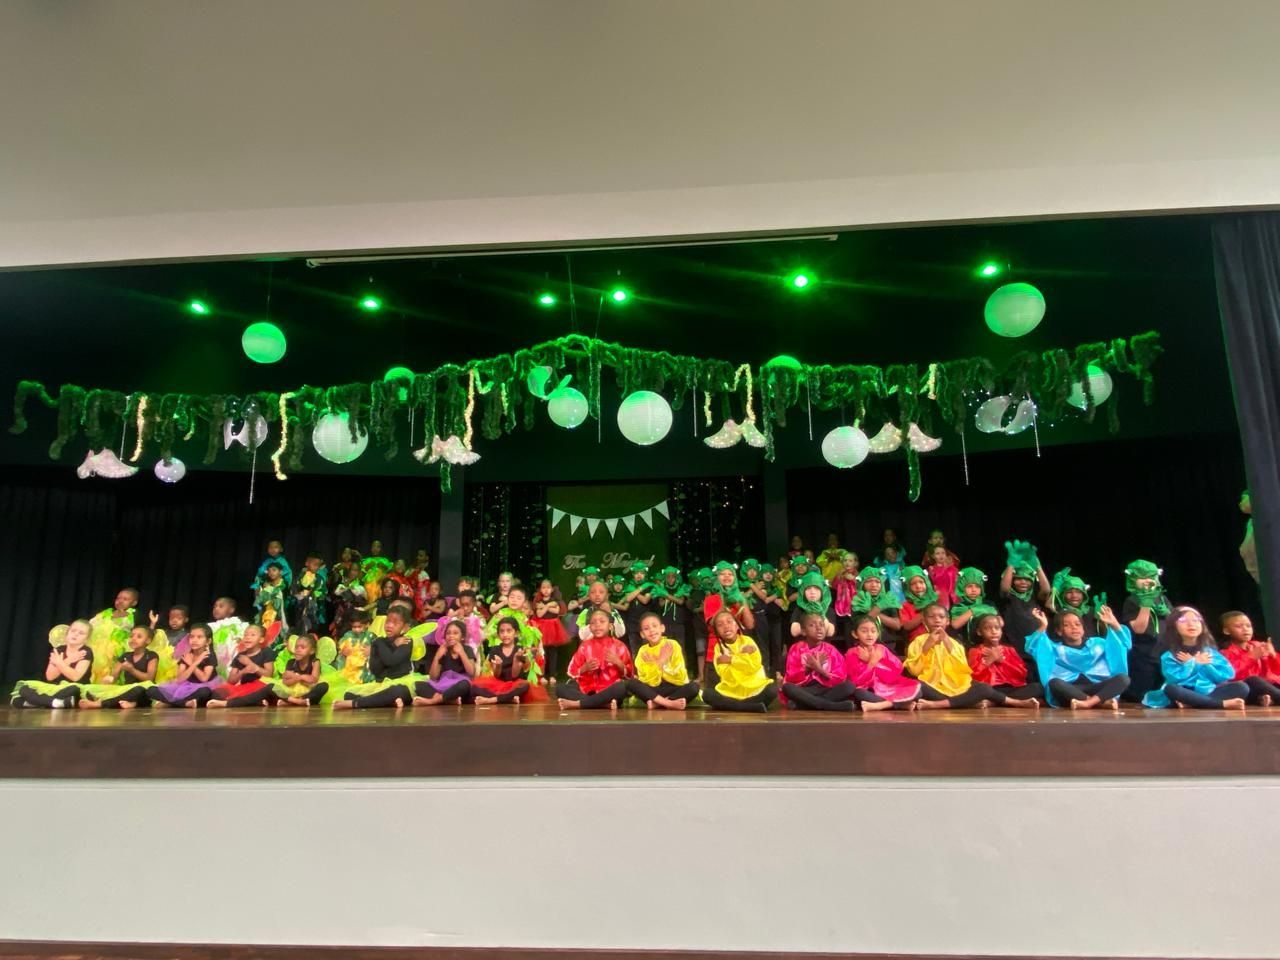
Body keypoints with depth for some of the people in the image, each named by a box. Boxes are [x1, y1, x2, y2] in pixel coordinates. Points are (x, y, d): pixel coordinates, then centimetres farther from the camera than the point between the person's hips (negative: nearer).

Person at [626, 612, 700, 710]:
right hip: (653, 689, 1)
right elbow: (649, 683, -10)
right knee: (631, 683, -25)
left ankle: (656, 703, -24)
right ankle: (670, 703, -29)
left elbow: (681, 678, -12)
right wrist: (659, 663, -25)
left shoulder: (672, 645, -7)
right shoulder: (643, 651, -3)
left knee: (694, 687, -31)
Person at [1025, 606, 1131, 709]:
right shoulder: (1055, 648, 12)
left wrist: (1114, 624, 4)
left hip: (1096, 689, 3)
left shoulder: (1096, 643, 24)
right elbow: (1033, 649, -5)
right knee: (1054, 683, -34)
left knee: (1123, 678, -22)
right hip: (1070, 691, -3)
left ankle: (1088, 702, -37)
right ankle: (1103, 701, -34)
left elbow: (1124, 644, 17)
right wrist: (1042, 627, -16)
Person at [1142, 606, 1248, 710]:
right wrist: (1194, 663, -4)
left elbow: (1227, 675, 5)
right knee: (1170, 689, -35)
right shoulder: (1169, 655, 2)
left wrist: (1204, 665, -4)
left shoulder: (1210, 651, 15)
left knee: (1242, 687, -19)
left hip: (1209, 694, 4)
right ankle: (1223, 704, -35)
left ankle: (1190, 704, -32)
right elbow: (1175, 679, -13)